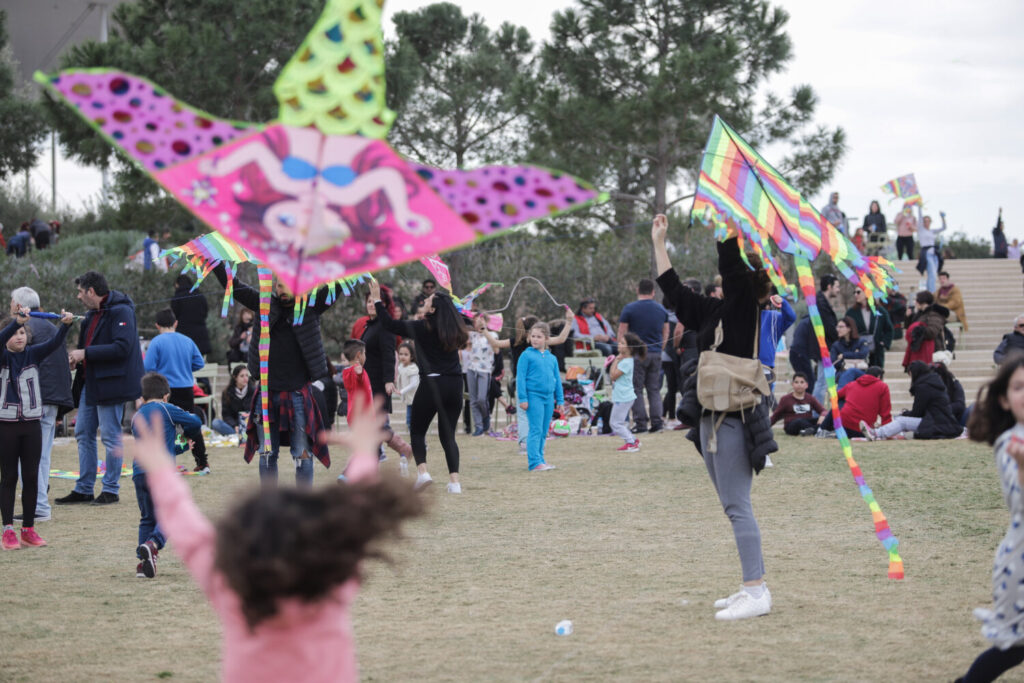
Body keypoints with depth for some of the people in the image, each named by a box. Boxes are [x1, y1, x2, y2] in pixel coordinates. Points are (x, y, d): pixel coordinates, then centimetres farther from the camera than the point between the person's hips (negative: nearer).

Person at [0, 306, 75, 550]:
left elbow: (54, 343, -11)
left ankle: (28, 529, 14)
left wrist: (65, 324, -30)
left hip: (31, 424, 3)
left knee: (31, 477, 6)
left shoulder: (33, 354, 5)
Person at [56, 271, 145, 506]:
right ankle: (84, 489, 18)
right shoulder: (93, 314, 16)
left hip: (111, 382, -10)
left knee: (110, 436, -3)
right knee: (83, 434, 11)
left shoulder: (121, 311, -15)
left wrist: (86, 353, -21)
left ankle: (111, 489, 5)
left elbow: (123, 347, -25)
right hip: (90, 382, 10)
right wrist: (76, 356, 4)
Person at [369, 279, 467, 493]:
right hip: (454, 385, 4)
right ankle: (454, 480, -3)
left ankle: (422, 471, -9)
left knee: (417, 431, 11)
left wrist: (377, 300, 5)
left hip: (431, 384, -4)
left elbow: (390, 324, -4)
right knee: (448, 434, 9)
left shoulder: (423, 328, -7)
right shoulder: (453, 330, 5)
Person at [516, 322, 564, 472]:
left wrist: (560, 400, 16)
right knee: (536, 430, -10)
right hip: (534, 396, -5)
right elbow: (520, 377, -4)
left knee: (543, 432, 9)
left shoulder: (551, 358, 12)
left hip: (548, 397, 5)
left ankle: (539, 459, 16)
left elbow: (557, 379, 18)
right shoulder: (527, 355, -2)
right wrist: (523, 398, -10)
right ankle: (534, 462, -12)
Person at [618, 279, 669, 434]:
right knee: (654, 389, 11)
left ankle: (640, 423, -3)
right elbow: (666, 335, 13)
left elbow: (621, 334, -5)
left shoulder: (629, 309, -6)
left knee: (636, 389, 1)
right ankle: (657, 422, 5)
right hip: (656, 354, 4)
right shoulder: (661, 309, 7)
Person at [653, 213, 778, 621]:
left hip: (735, 417, -9)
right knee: (733, 506, 11)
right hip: (711, 417, 9)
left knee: (737, 505, -11)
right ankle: (752, 589, 15)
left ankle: (757, 591, -12)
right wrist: (658, 242, 30)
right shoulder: (713, 311, 16)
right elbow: (672, 289, 26)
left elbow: (731, 262, -18)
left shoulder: (744, 306, -6)